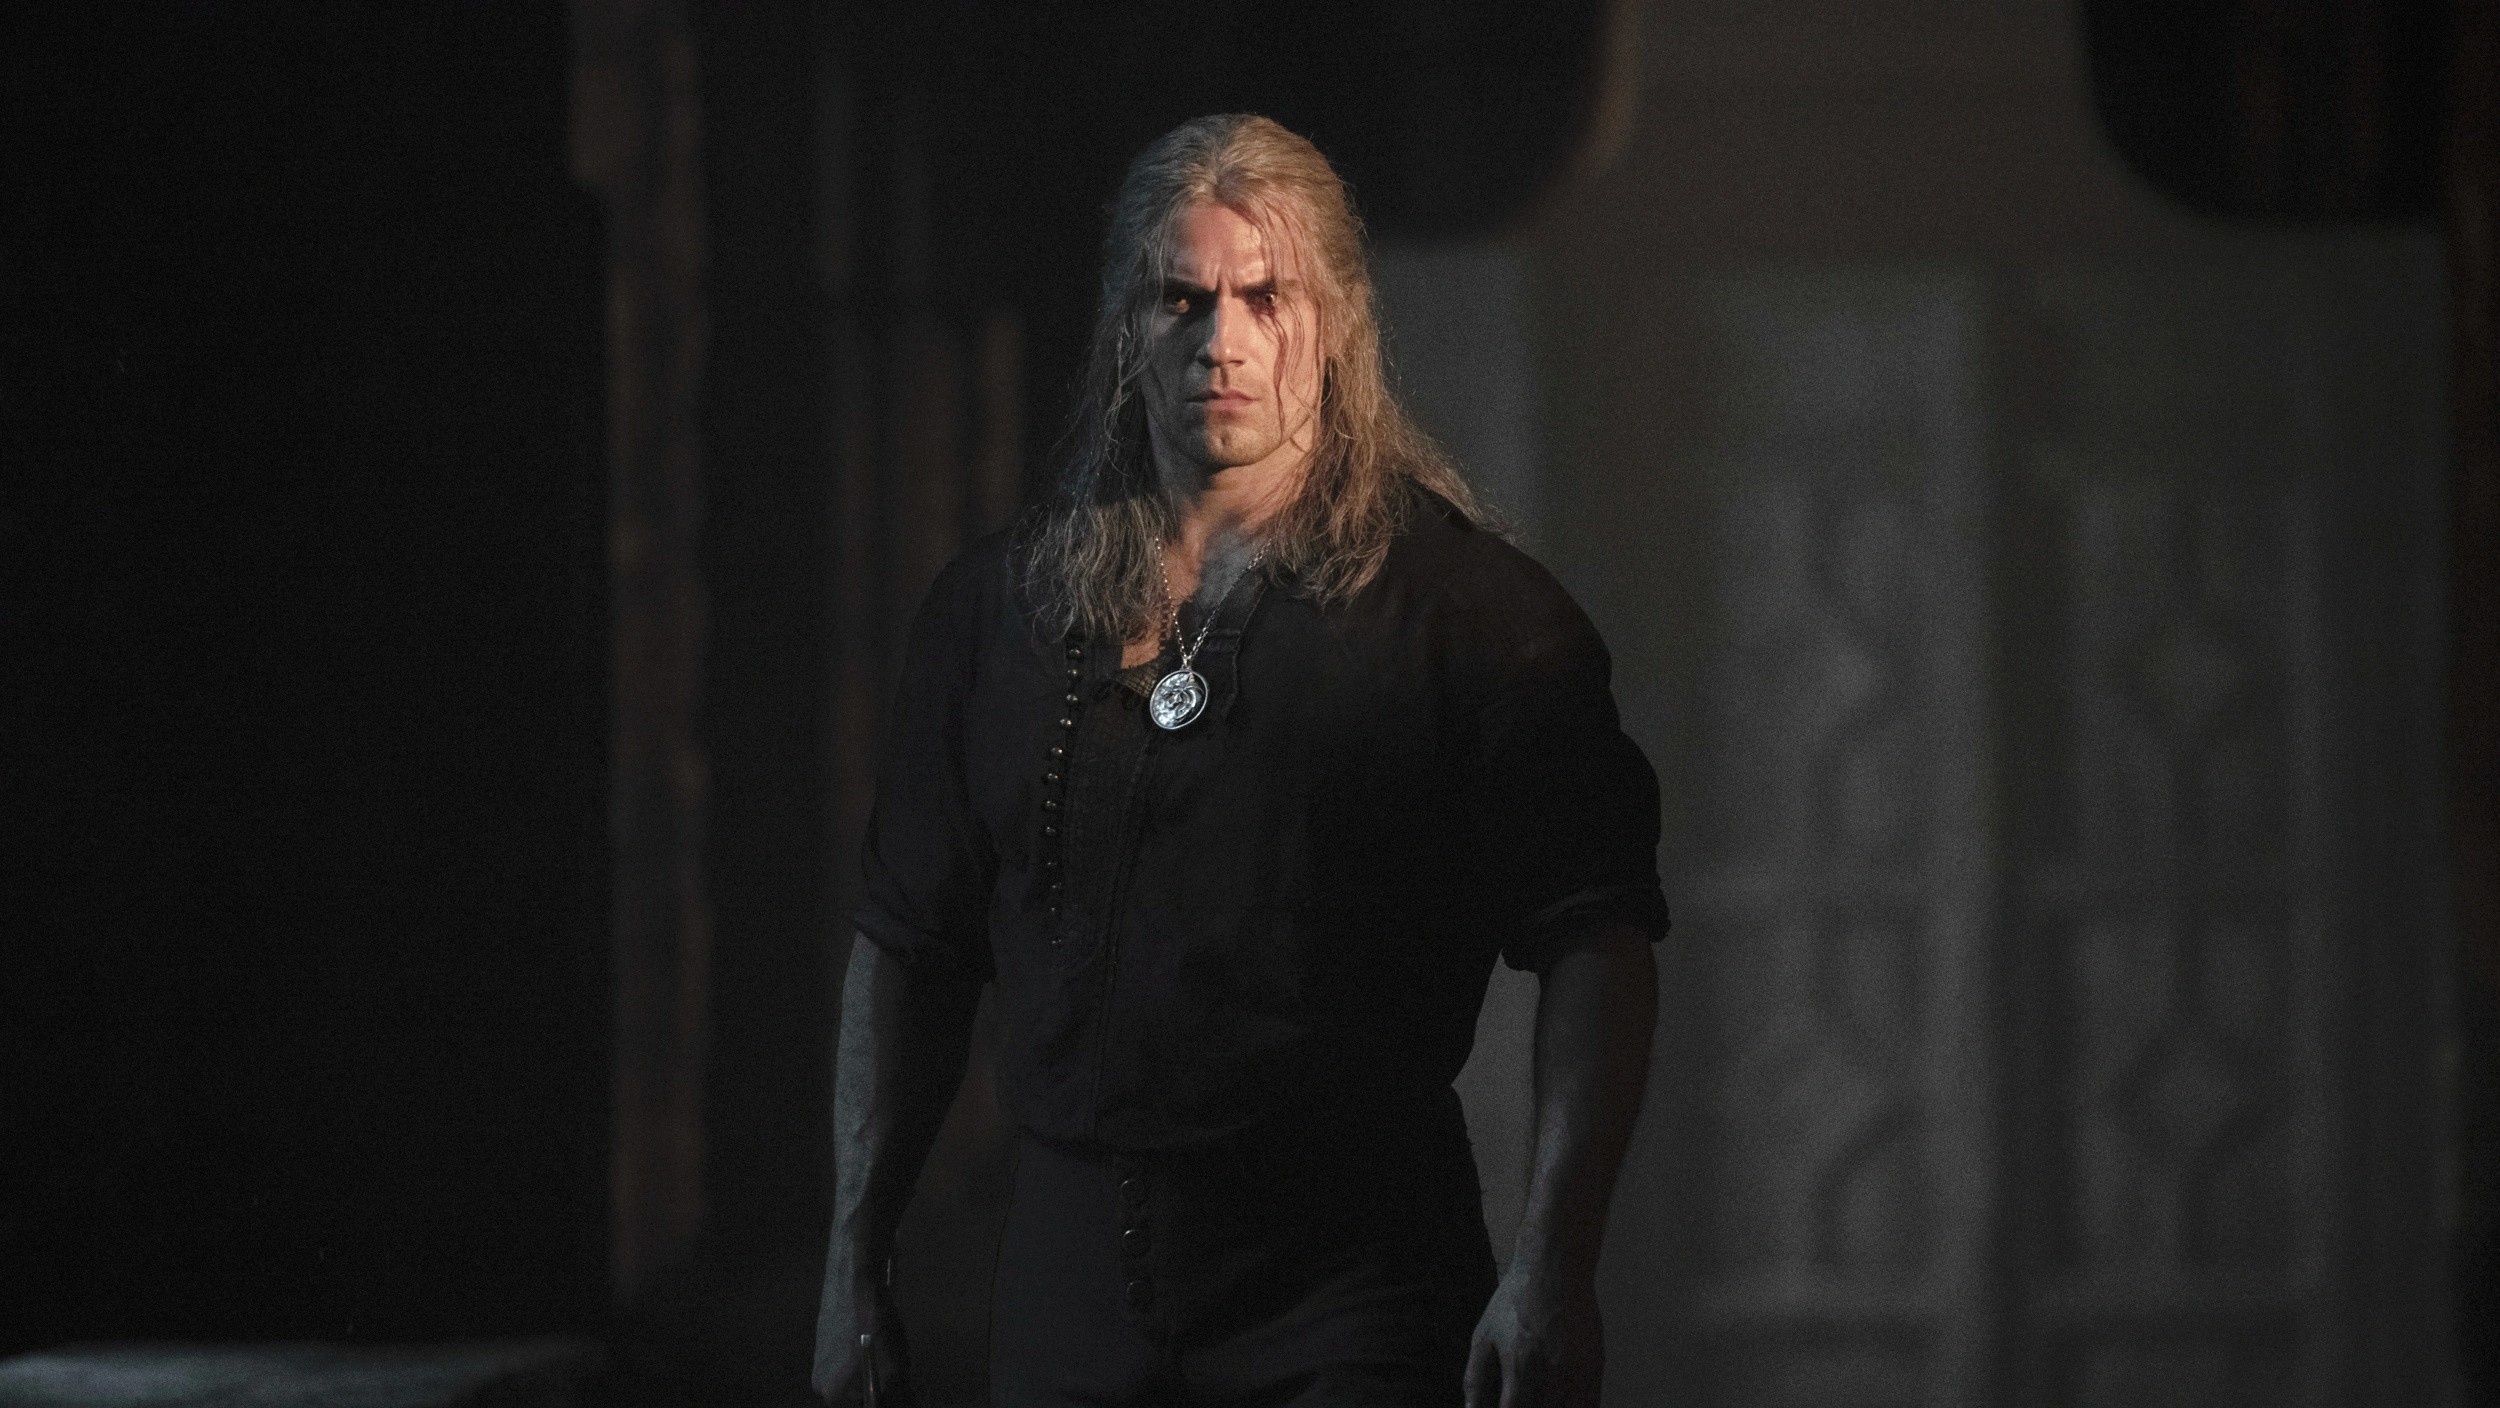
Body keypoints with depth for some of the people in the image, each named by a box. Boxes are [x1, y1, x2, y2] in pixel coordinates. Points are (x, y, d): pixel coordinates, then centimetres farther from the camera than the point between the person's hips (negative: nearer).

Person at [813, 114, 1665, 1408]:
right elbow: (906, 952, 15)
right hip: (1071, 1283, 4)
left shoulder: (1463, 607, -2)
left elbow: (1596, 944, -9)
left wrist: (1556, 1259, -19)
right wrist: (855, 1265, 10)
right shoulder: (996, 608, 10)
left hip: (1351, 1297, -4)